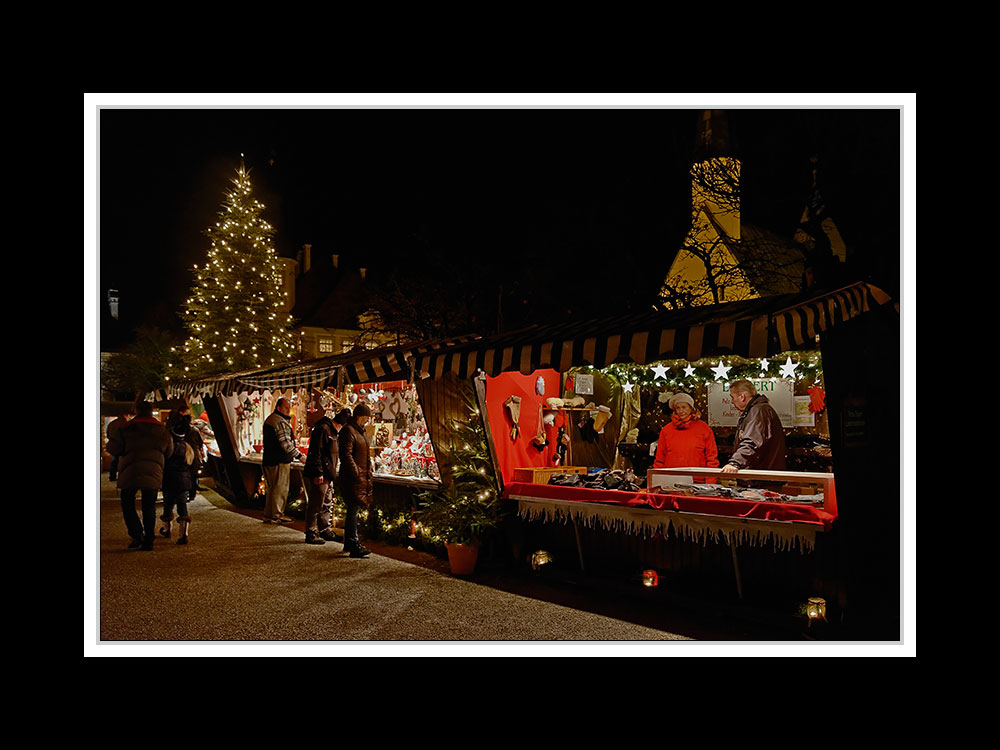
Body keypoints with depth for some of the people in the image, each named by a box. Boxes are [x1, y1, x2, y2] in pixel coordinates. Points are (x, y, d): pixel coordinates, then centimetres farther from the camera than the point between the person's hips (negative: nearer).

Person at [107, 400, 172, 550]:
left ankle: (137, 535, -3)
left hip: (130, 473, -3)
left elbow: (112, 448, -2)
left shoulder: (126, 430, -2)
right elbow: (169, 451, 13)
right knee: (149, 507, 10)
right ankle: (148, 540, 8)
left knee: (127, 505, 12)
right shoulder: (162, 431, 8)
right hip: (153, 474, 3)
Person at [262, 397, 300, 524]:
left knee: (274, 488, 16)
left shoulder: (270, 419, 17)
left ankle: (276, 514, 25)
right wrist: (299, 455, -14)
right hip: (279, 461, -11)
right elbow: (286, 444, -21)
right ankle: (273, 516, 2)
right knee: (279, 488, -3)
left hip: (269, 460, 11)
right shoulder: (280, 422, -17)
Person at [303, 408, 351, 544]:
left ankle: (326, 530, 26)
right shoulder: (322, 429, -15)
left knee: (327, 505, 16)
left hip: (327, 475, 11)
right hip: (318, 476, -11)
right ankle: (311, 534, 3)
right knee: (315, 505, -4)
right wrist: (318, 473, -24)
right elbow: (316, 453, -21)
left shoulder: (332, 431, 18)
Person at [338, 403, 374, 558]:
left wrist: (368, 472, 19)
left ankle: (349, 542, 24)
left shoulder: (360, 431, 18)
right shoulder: (348, 431, -14)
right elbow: (346, 455, -20)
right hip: (352, 477, -10)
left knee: (353, 509, 15)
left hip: (361, 476, 10)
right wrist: (357, 474, -21)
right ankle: (354, 546, -8)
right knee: (353, 509, -10)